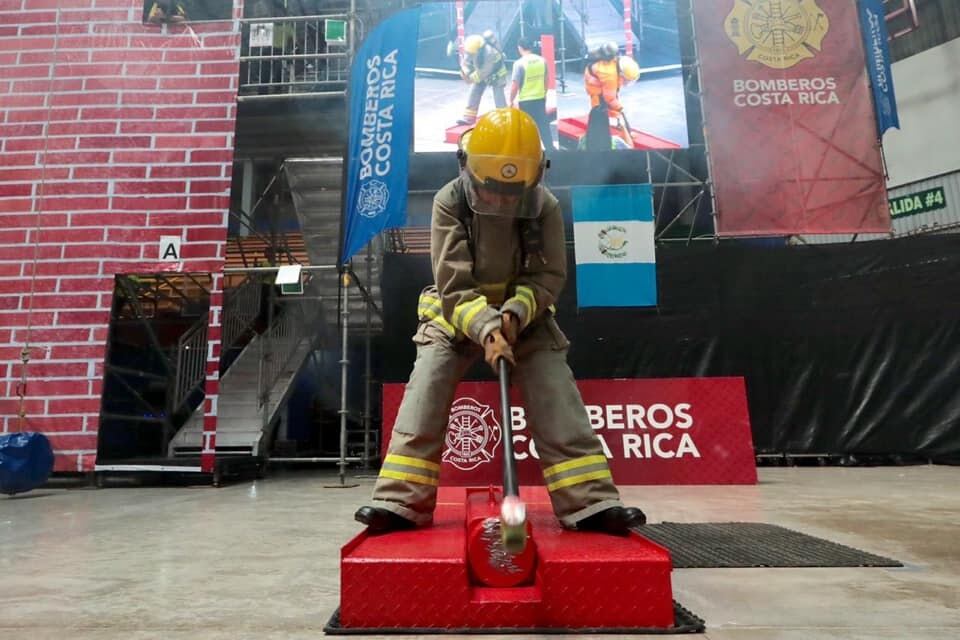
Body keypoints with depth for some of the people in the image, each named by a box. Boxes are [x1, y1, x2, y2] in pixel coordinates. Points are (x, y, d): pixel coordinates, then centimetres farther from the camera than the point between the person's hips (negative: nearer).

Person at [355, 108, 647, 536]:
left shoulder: (545, 207, -13)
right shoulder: (449, 202, -17)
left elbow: (548, 278, -12)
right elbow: (454, 286, -22)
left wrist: (513, 314, -30)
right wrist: (486, 328, -37)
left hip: (525, 315, 1)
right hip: (457, 313, 0)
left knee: (558, 398, -13)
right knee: (424, 395, -16)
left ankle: (593, 502, -9)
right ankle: (400, 501, -10)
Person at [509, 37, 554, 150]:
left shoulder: (519, 63, -16)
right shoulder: (542, 60, 0)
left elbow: (514, 85, -16)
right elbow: (546, 80, 10)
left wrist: (511, 100, -3)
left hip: (526, 101, -4)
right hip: (540, 98, 5)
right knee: (543, 124, 14)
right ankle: (550, 148, 17)